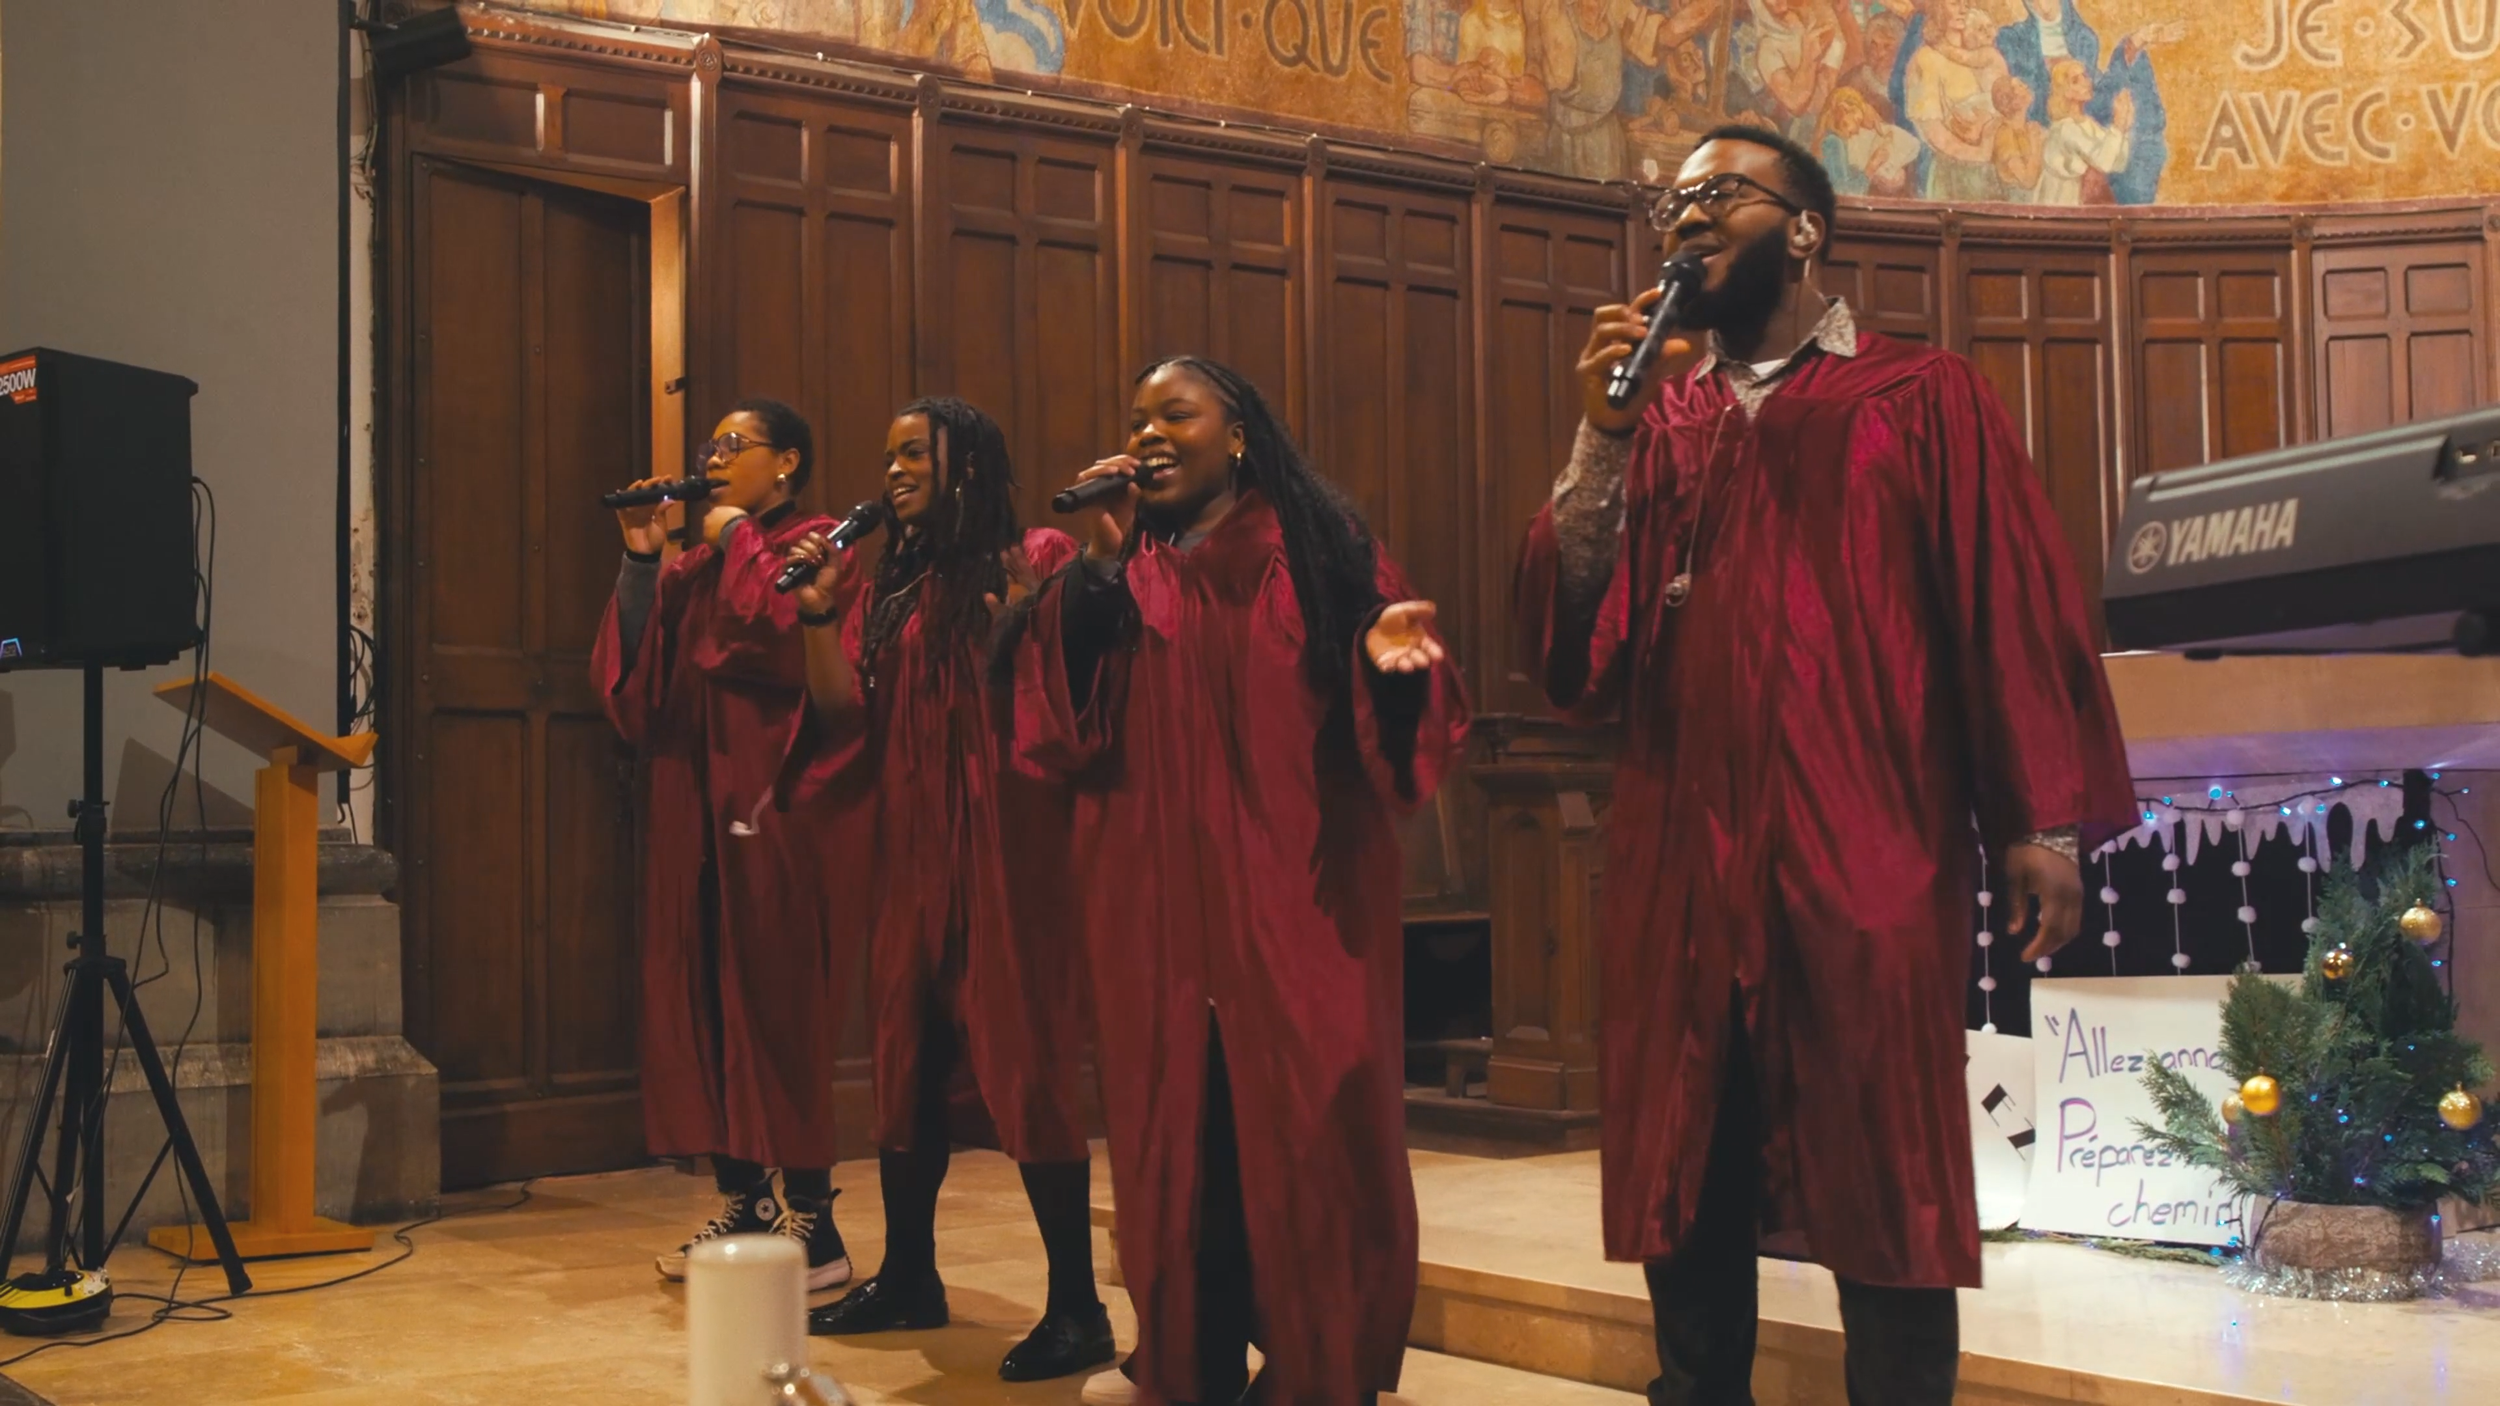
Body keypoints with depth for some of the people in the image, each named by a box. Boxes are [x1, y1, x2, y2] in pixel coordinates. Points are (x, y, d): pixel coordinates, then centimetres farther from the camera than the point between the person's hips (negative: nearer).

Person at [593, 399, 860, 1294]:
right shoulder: (697, 565, 19)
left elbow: (794, 643, -20)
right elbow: (634, 675, 11)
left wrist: (738, 542, -7)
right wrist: (641, 559, 3)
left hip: (775, 808, -7)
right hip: (695, 809, 7)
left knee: (777, 1008, -8)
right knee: (702, 1005, 6)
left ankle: (808, 1222, -3)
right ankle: (743, 1204, 15)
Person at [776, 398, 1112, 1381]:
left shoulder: (1035, 561, -2)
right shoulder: (886, 590, 15)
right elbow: (845, 720, 7)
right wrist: (818, 615, -2)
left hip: (1008, 845, -6)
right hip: (912, 849, 6)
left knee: (1024, 1061, -7)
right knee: (907, 1055, 11)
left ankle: (1077, 1307, 0)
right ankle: (907, 1277, 24)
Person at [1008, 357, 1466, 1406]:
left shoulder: (1320, 549, 4)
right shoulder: (1117, 571, 12)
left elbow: (1384, 711, 0)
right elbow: (1064, 718, -1)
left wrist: (1386, 662, -22)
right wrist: (1099, 564, -8)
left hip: (1296, 893, -3)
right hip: (1160, 897, 3)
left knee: (1305, 1125, -1)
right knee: (1178, 1123, 5)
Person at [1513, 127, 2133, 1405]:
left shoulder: (1921, 398, 5)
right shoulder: (1652, 421, 14)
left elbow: (2016, 610, 1)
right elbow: (1573, 650, 5)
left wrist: (2043, 821, -5)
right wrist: (1600, 440, -4)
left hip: (1865, 855, -3)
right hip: (1681, 856, 4)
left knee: (1882, 1192, 3)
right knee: (1683, 1186, 9)